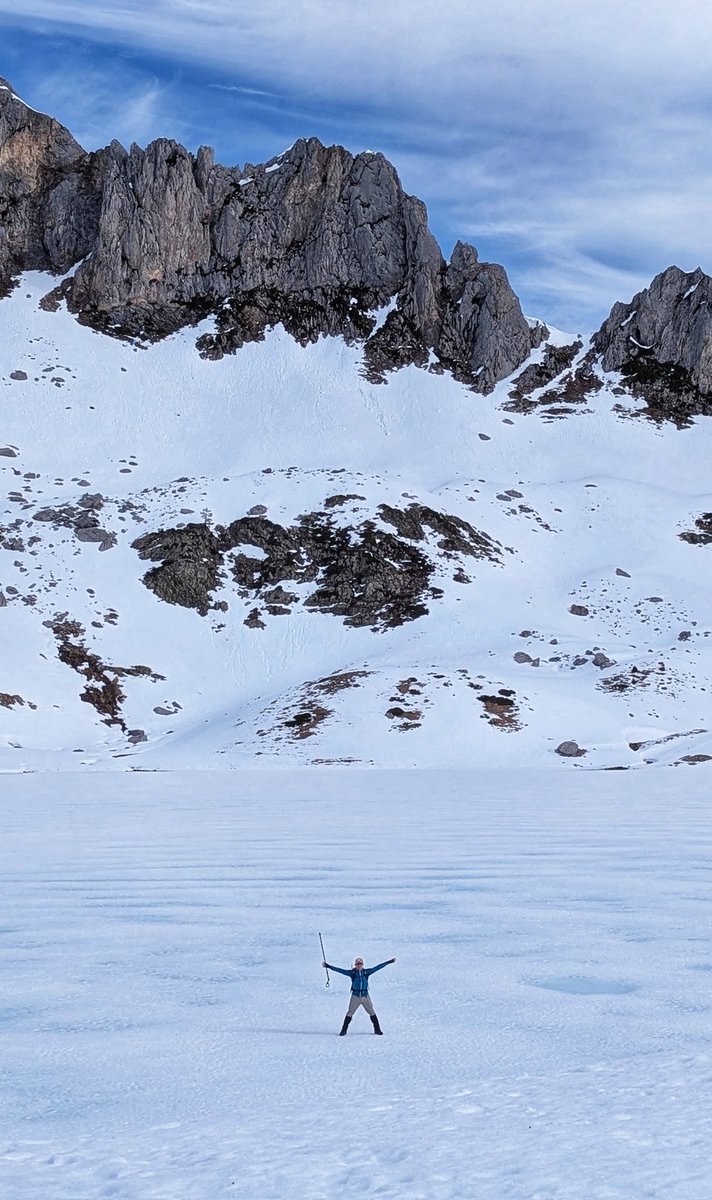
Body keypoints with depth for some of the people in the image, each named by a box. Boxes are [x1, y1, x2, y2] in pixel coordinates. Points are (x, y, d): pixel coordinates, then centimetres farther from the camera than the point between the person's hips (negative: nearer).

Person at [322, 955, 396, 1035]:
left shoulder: (366, 972, 1)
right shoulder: (352, 972, -4)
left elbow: (377, 967, 4)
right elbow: (340, 970, -7)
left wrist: (389, 962, 5)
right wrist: (328, 966, -13)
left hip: (365, 996, 2)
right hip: (355, 996, -1)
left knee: (372, 1013, 6)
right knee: (349, 1013, 0)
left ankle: (377, 1029, 18)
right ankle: (344, 1030, 9)